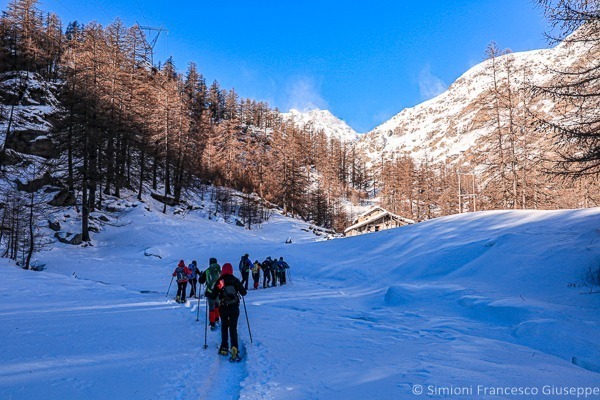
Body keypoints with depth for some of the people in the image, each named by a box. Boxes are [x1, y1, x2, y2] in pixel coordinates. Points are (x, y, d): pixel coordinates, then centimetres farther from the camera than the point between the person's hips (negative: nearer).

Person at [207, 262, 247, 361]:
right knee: (233, 328, 2)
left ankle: (224, 348, 21)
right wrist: (240, 289, 26)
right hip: (234, 308, 0)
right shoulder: (235, 280, -3)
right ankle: (234, 347, -19)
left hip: (223, 308, 0)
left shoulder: (219, 282, -5)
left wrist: (207, 294, 18)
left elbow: (213, 296, -3)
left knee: (224, 327, 21)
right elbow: (243, 293, 4)